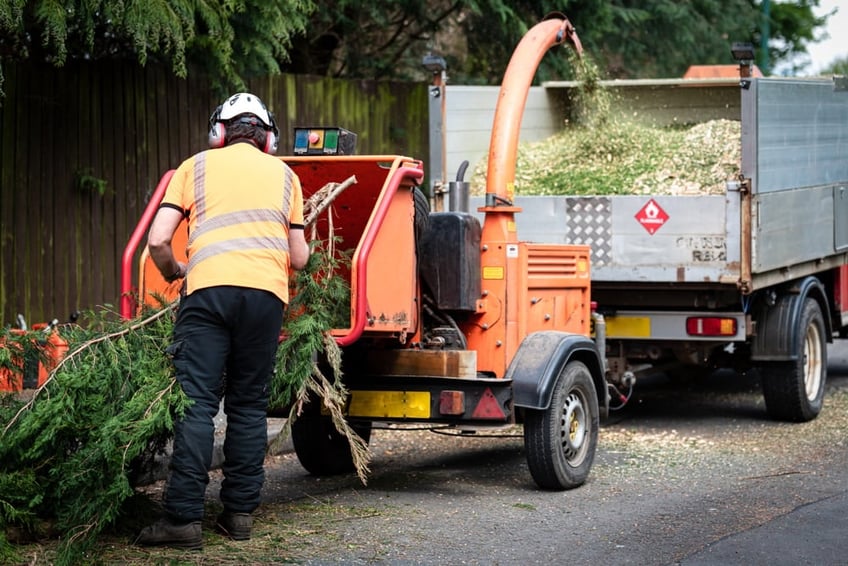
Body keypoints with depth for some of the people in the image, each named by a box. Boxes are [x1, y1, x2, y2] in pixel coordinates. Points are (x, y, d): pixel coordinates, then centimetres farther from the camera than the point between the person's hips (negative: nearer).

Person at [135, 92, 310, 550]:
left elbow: (157, 241, 7)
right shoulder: (284, 174, 22)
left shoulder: (197, 166, 16)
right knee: (249, 405, 11)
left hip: (209, 289, -2)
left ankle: (183, 517, -11)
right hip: (267, 291, 2)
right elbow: (299, 258, 20)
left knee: (196, 404, -5)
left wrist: (173, 273, 27)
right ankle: (240, 512, 10)